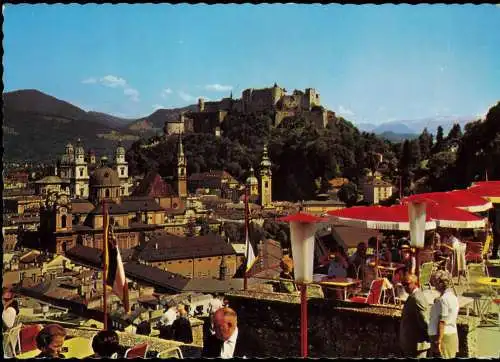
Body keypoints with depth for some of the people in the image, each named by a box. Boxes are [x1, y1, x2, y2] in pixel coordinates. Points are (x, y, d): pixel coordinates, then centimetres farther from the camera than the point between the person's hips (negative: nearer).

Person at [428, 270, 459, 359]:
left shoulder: (443, 299, -16)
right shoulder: (453, 297, 13)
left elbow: (442, 322, -19)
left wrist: (438, 341, -19)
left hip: (444, 336, -10)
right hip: (452, 334, 10)